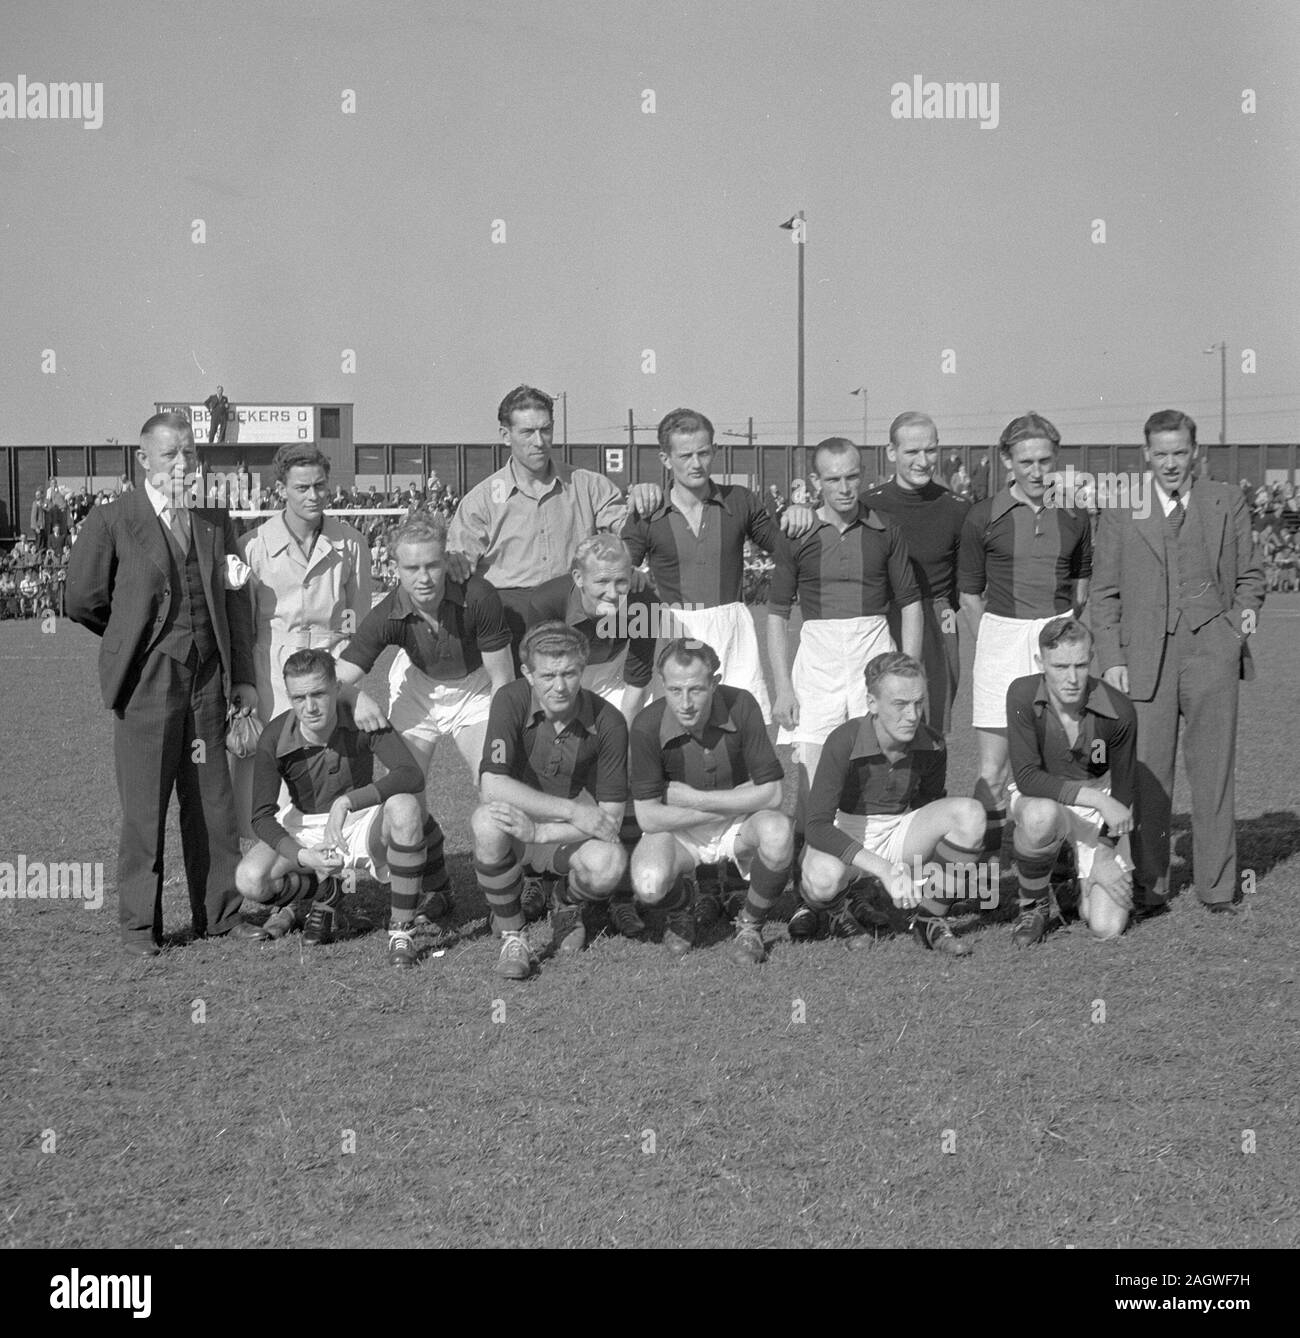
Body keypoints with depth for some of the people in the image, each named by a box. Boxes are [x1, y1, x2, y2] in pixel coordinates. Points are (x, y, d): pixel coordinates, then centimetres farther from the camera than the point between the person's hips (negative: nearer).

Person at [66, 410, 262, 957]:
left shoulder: (216, 521, 10)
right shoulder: (111, 522, -3)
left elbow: (235, 602, 13)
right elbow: (82, 601, 3)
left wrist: (243, 675, 8)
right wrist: (135, 639, 11)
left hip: (208, 680, 4)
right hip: (149, 681, -4)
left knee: (213, 801, 8)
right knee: (144, 805, 1)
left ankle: (219, 912, 18)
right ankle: (139, 923, 11)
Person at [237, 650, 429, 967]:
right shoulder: (275, 738, -19)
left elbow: (412, 775, -34)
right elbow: (262, 817, -17)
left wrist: (346, 802, -44)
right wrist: (302, 856, -35)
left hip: (363, 822, -1)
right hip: (305, 828, 1)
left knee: (404, 807, -35)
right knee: (250, 880, -25)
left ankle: (400, 931, -23)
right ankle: (322, 893, 9)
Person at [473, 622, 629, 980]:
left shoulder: (607, 722, -14)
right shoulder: (511, 702, -17)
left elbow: (610, 816, -13)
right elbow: (492, 785, -25)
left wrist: (540, 832, -26)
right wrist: (572, 810, -27)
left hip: (569, 838, 1)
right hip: (518, 822, -1)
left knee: (610, 862, -31)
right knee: (487, 820, -35)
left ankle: (571, 907, 9)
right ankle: (511, 936, -14)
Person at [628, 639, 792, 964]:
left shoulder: (741, 706, -21)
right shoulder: (648, 725, -22)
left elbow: (771, 795, -18)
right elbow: (647, 817, -20)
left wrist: (693, 798, -21)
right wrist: (735, 803, -19)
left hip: (741, 826, 1)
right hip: (676, 829, -1)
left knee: (778, 831, -33)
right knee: (648, 885, -32)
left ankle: (750, 924, -4)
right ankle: (681, 907, 9)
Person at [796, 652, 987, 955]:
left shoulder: (931, 745, -10)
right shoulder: (844, 742, -24)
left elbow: (932, 808, 10)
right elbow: (817, 826, -30)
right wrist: (885, 869, -39)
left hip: (898, 834, 4)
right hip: (843, 836, -4)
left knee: (969, 813, -22)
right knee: (825, 877, -40)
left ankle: (928, 920, -10)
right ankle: (827, 905, 1)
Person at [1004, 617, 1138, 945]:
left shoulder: (1118, 711, -21)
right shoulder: (1023, 695, -23)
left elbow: (1123, 790, -6)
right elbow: (1026, 777, -26)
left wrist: (1105, 854, -11)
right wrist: (1097, 799, -34)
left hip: (1100, 804, 1)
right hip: (1037, 796, -1)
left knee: (1106, 927, -11)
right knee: (1041, 817, -41)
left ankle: (1085, 868, 25)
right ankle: (1033, 905, -10)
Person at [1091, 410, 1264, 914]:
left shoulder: (1227, 503, 11)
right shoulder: (1120, 510, 7)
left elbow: (1249, 575, 17)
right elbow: (1105, 593, 6)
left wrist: (1246, 610, -2)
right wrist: (1111, 659, -2)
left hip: (1212, 649, 1)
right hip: (1146, 654, -1)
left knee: (1214, 770, 3)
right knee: (1147, 773, 0)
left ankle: (1217, 885, 12)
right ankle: (1148, 884, 12)